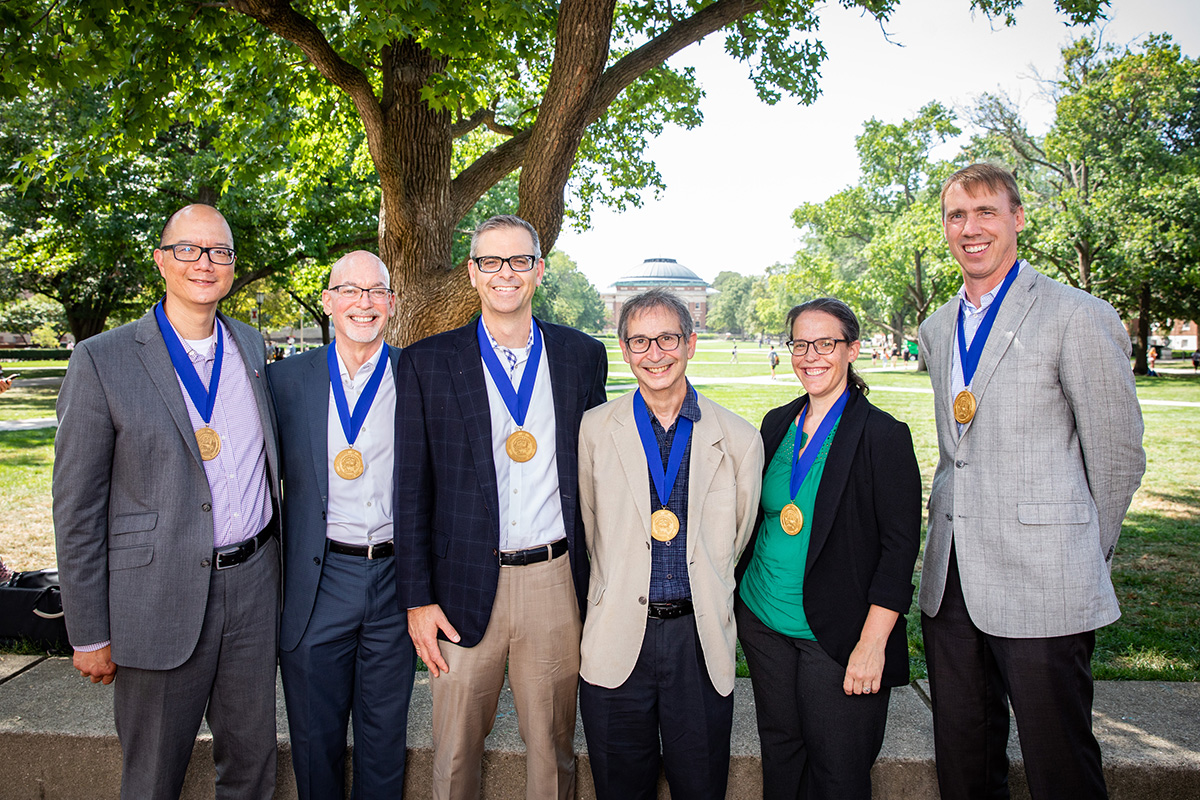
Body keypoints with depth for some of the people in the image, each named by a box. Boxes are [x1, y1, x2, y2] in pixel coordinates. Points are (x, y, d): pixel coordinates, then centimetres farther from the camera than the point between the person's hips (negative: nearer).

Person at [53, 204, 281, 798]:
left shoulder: (251, 346, 7)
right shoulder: (103, 360, -8)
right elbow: (76, 509, -7)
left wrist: (271, 559, 13)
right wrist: (88, 635, -6)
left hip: (253, 586, 4)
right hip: (162, 601, -4)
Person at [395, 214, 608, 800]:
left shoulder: (582, 356, 4)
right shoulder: (427, 363, 0)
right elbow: (412, 489, 1)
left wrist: (599, 583, 7)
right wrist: (417, 598, -2)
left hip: (555, 582, 1)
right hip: (465, 586, -1)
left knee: (553, 746, 15)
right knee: (456, 751, 13)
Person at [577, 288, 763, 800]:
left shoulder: (739, 440, -2)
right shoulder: (595, 429, -2)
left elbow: (736, 540, 10)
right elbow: (588, 528, 8)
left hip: (702, 642, 0)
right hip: (617, 641, 0)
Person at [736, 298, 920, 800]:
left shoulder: (883, 435, -11)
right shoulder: (777, 425, 7)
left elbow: (900, 546, -12)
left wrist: (872, 642, -16)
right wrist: (739, 598, 11)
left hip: (835, 639, -5)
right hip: (764, 623, 5)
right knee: (779, 752, 17)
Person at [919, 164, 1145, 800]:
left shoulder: (1078, 318, -8)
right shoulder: (936, 330, 13)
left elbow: (1119, 455, -3)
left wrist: (1082, 555, 5)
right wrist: (956, 528, 15)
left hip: (1043, 586, -6)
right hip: (948, 581, 6)